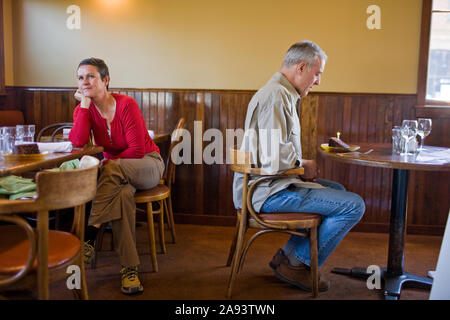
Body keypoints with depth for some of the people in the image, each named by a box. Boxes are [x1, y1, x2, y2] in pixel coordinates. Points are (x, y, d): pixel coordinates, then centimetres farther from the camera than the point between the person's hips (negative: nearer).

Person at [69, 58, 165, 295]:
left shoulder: (126, 104, -17)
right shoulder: (84, 109, -2)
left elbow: (137, 149, -18)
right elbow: (77, 143, -21)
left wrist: (108, 162, -15)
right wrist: (84, 104, -19)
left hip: (148, 164, -3)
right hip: (116, 173, 4)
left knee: (112, 170, -36)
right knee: (123, 193, -32)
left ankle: (89, 238, -30)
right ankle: (129, 268, -29)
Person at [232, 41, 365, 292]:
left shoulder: (284, 94, 17)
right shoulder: (276, 96, -18)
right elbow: (272, 158, -28)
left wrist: (302, 165, 8)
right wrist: (303, 166, -9)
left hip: (273, 183, 11)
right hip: (268, 190, -11)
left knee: (338, 191, 24)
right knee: (354, 205, -12)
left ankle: (289, 254, 18)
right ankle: (297, 264, 1)